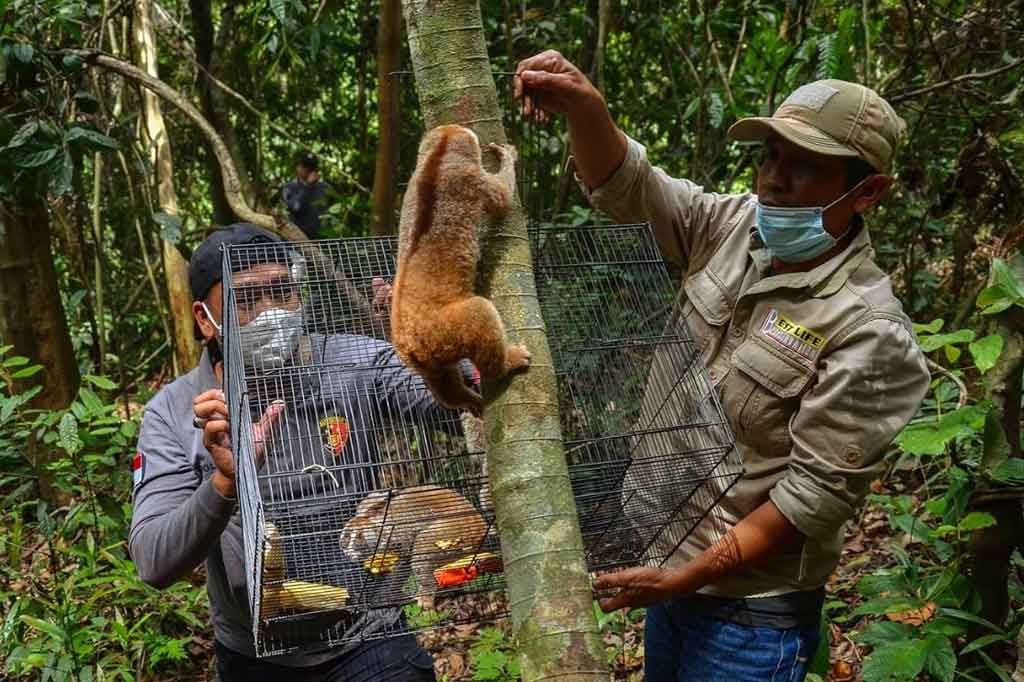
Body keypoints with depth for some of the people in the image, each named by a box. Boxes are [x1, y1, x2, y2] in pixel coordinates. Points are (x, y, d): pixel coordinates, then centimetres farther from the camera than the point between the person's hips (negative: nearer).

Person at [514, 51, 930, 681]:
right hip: (670, 562, 6)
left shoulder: (867, 333, -23)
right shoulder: (737, 227, -4)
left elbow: (816, 494, -22)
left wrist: (684, 578, -22)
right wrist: (585, 106, -28)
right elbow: (625, 186, -7)